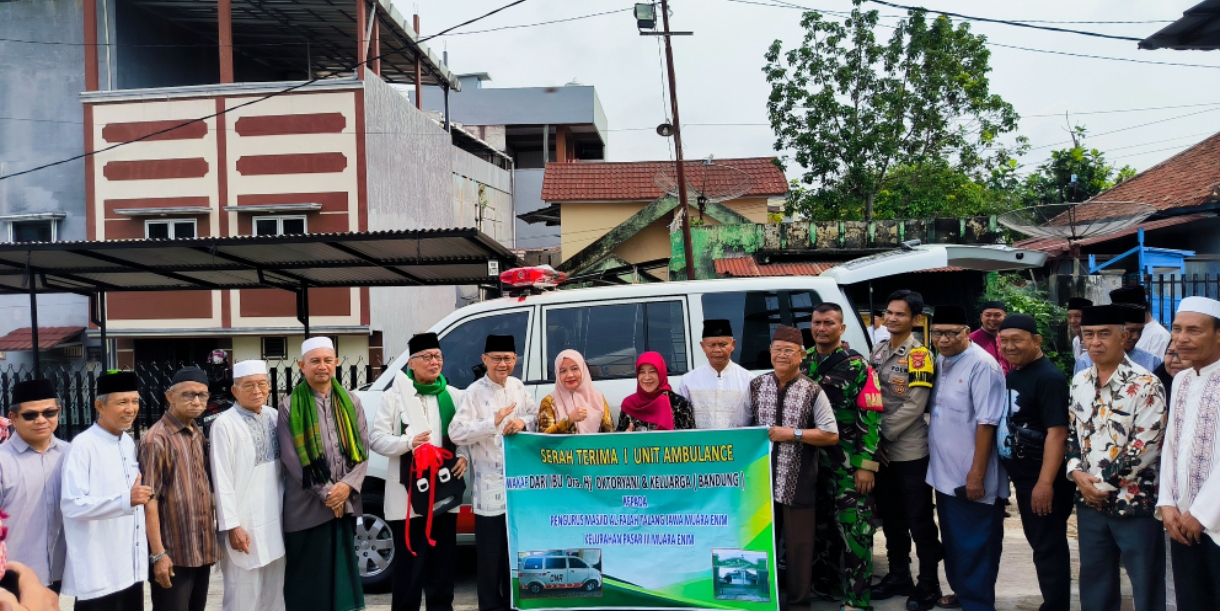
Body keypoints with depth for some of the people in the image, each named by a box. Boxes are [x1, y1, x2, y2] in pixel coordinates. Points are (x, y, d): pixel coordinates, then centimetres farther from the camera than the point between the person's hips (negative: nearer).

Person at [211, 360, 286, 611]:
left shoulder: (274, 416, 6)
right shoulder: (225, 424, -13)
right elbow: (222, 480, -13)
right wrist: (232, 525, -15)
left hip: (275, 521, 6)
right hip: (245, 526, -6)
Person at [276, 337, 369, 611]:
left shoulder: (351, 402, 9)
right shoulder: (290, 406, -2)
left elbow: (362, 450, 5)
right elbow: (292, 458, -8)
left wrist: (347, 486, -11)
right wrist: (326, 492, -12)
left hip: (345, 503, 3)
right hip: (307, 506, -3)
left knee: (342, 572, 11)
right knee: (308, 578, 4)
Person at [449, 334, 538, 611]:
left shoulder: (518, 387, 8)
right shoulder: (474, 393, -11)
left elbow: (537, 417, 11)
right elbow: (456, 433, -20)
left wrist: (523, 422, -10)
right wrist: (493, 423, -29)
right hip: (489, 484, -5)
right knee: (491, 551, 2)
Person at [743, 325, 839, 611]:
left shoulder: (813, 391, -6)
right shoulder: (756, 387, 4)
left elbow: (831, 435, -7)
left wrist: (793, 434, -15)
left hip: (798, 484, -3)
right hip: (762, 481, 3)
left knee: (799, 546, 8)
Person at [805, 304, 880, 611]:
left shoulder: (856, 365, -6)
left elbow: (871, 417, -10)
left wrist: (866, 464, -15)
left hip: (849, 463, -5)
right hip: (811, 459, 5)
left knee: (853, 527, -5)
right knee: (820, 523, 14)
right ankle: (825, 580, 29)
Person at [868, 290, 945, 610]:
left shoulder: (919, 355, -10)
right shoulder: (877, 352, 9)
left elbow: (914, 406, -17)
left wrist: (882, 435, -13)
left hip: (910, 451, -6)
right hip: (881, 450, 6)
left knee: (919, 520, 2)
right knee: (890, 517, 15)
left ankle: (928, 585, 13)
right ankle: (899, 576, 28)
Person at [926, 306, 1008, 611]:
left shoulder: (982, 365, -18)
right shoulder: (939, 362, 8)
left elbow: (986, 423, -21)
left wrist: (977, 474, -22)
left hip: (970, 478, -8)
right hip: (945, 473, 8)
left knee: (975, 548, 3)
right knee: (953, 542, 21)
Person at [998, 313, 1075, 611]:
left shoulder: (1049, 378, -17)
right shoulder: (1012, 374, 10)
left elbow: (1057, 432, -22)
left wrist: (1045, 482, -26)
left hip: (1043, 480, -9)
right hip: (1022, 477, 9)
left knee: (1049, 547, -2)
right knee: (1038, 542, 17)